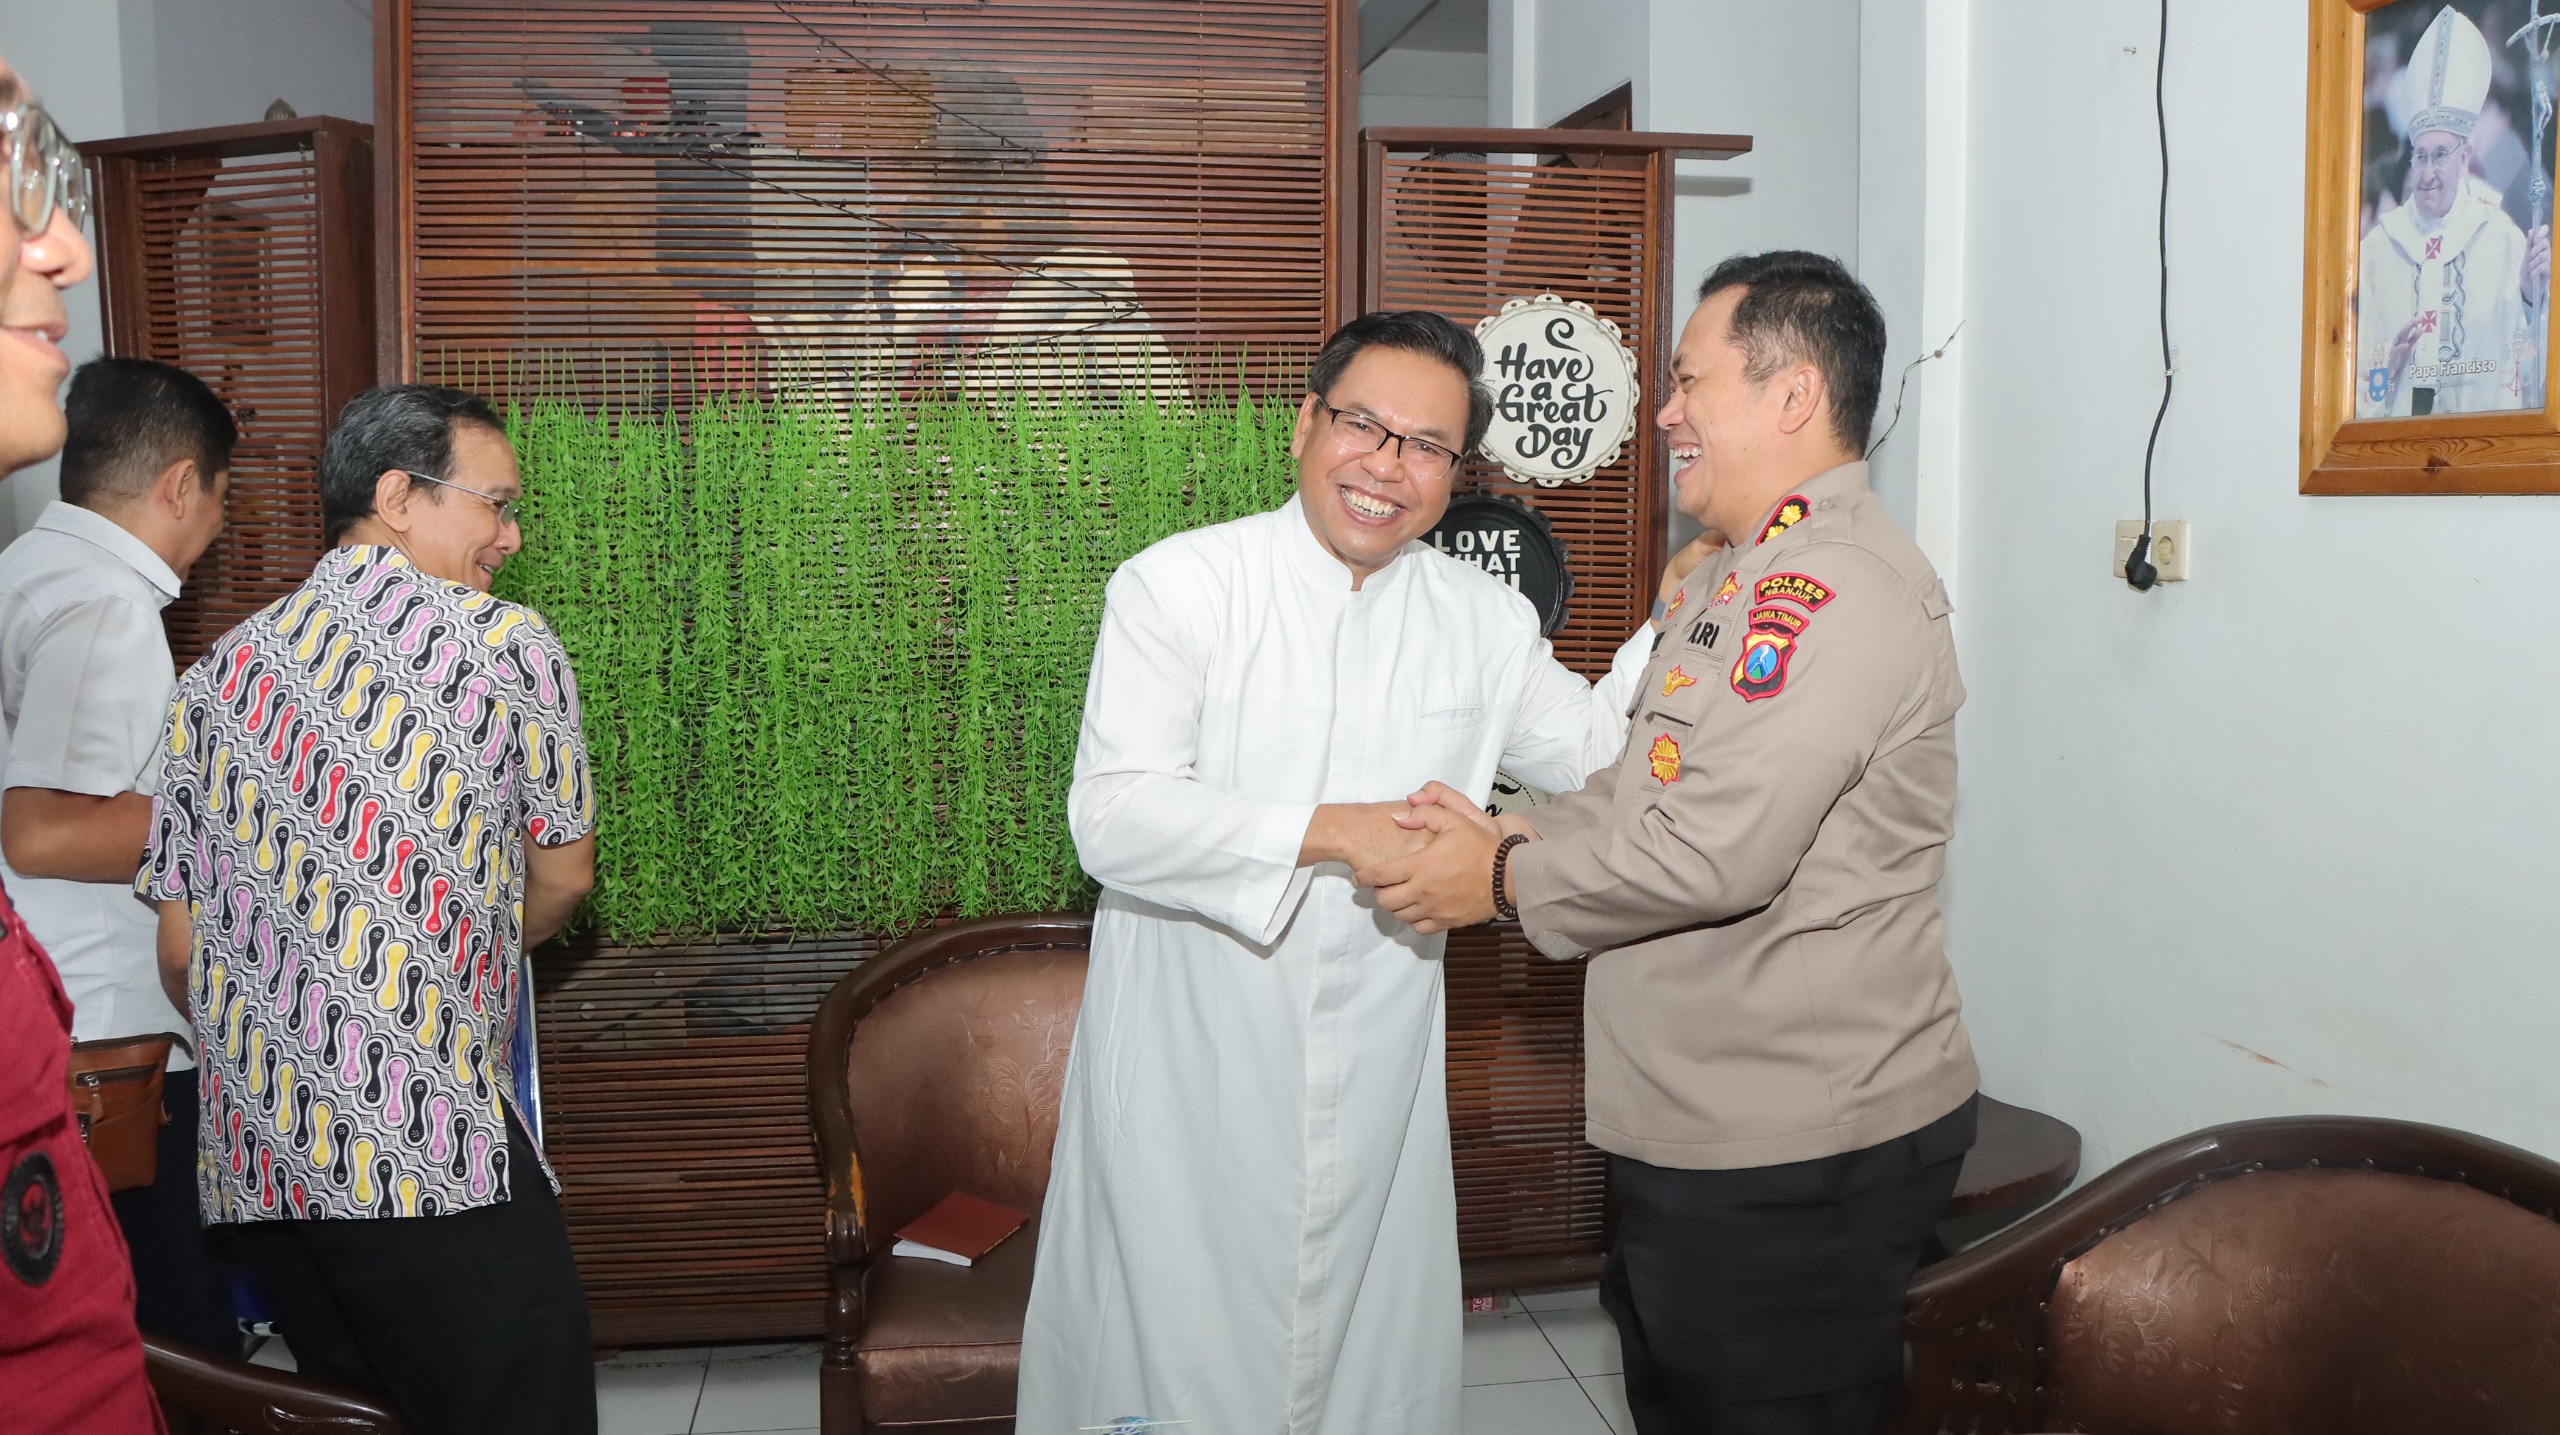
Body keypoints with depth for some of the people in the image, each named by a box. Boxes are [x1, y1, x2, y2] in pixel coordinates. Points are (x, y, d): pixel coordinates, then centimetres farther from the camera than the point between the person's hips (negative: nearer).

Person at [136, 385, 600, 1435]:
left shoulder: (215, 675, 10)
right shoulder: (506, 644, -5)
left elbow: (180, 946, 11)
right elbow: (563, 876, 5)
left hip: (253, 1155, 7)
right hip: (432, 1153, -6)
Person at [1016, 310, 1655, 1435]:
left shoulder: (1485, 619, 5)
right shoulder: (1176, 586, -9)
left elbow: (1593, 751, 19)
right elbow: (1112, 817, -19)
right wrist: (1334, 832, -26)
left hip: (1378, 1078, 4)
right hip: (1185, 1077, -3)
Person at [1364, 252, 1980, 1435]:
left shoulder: (1834, 589, -22)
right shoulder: (1751, 576, 15)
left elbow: (1715, 851, -29)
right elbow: (1652, 787, 19)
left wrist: (1508, 880, -15)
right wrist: (1508, 834, 2)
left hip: (1797, 1158, -11)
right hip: (1704, 1133, 11)